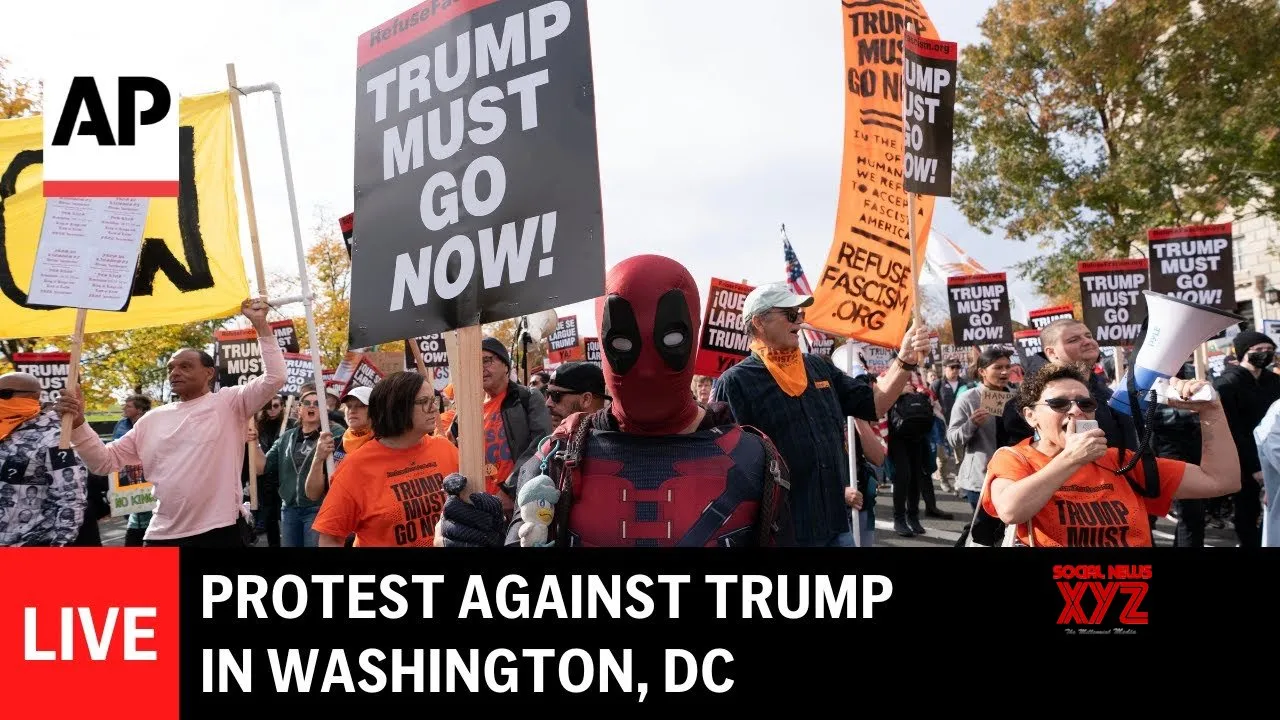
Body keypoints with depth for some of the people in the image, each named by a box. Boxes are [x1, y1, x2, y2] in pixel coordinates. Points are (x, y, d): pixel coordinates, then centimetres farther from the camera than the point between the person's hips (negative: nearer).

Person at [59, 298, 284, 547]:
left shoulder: (229, 403, 1)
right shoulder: (153, 419, 14)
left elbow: (275, 377, -11)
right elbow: (105, 461, 15)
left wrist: (260, 324, -13)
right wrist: (78, 423, 0)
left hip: (220, 532, -5)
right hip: (162, 535, 5)